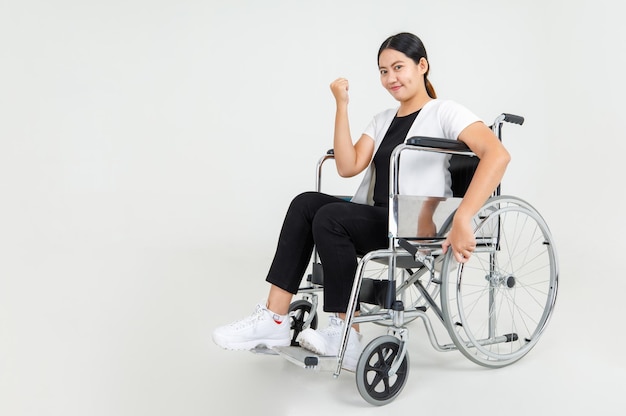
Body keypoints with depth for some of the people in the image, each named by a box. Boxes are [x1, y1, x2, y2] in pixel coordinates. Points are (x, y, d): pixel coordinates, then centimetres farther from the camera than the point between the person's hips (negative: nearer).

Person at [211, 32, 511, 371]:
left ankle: (345, 336, -17)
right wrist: (342, 106, 0)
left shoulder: (444, 112, -3)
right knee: (306, 203, -15)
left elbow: (497, 155, -21)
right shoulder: (383, 120, 19)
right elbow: (347, 167, 5)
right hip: (377, 219, 7)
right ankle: (274, 318, -20)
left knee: (330, 218, -27)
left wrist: (462, 220, -32)